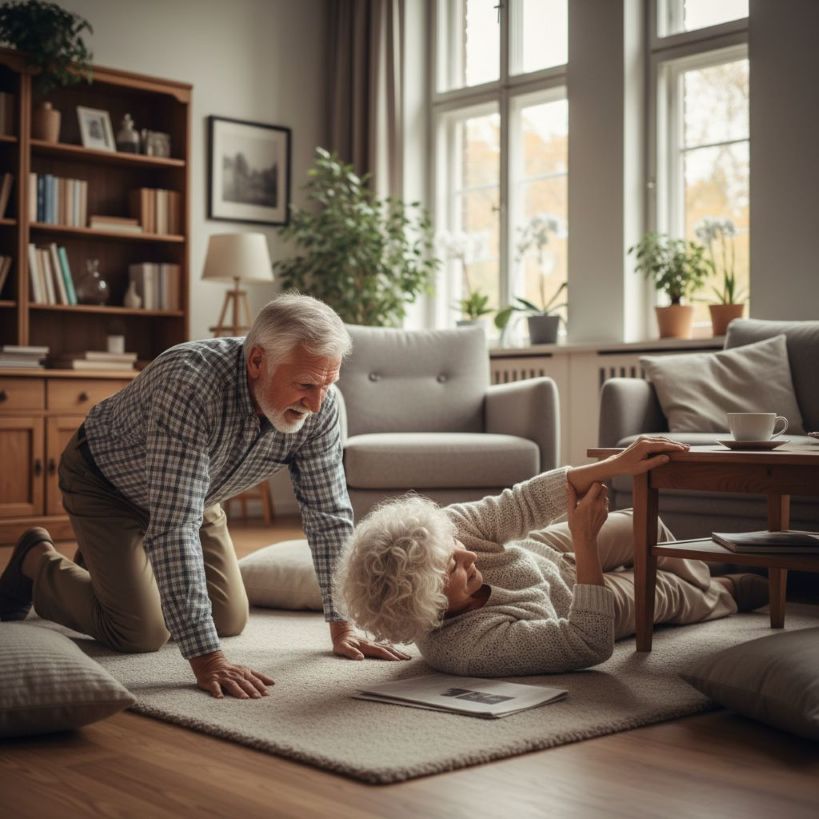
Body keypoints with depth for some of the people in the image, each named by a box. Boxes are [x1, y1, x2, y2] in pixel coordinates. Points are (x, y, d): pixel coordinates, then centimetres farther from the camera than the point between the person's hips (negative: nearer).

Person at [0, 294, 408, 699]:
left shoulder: (318, 403, -24)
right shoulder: (191, 383, -43)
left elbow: (329, 514, -15)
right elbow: (173, 525, -46)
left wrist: (342, 627, -17)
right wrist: (205, 658, -48)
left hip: (193, 492, 6)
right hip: (107, 481, -6)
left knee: (230, 622, 7)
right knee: (142, 633, -13)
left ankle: (113, 561, 32)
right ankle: (39, 563, 15)